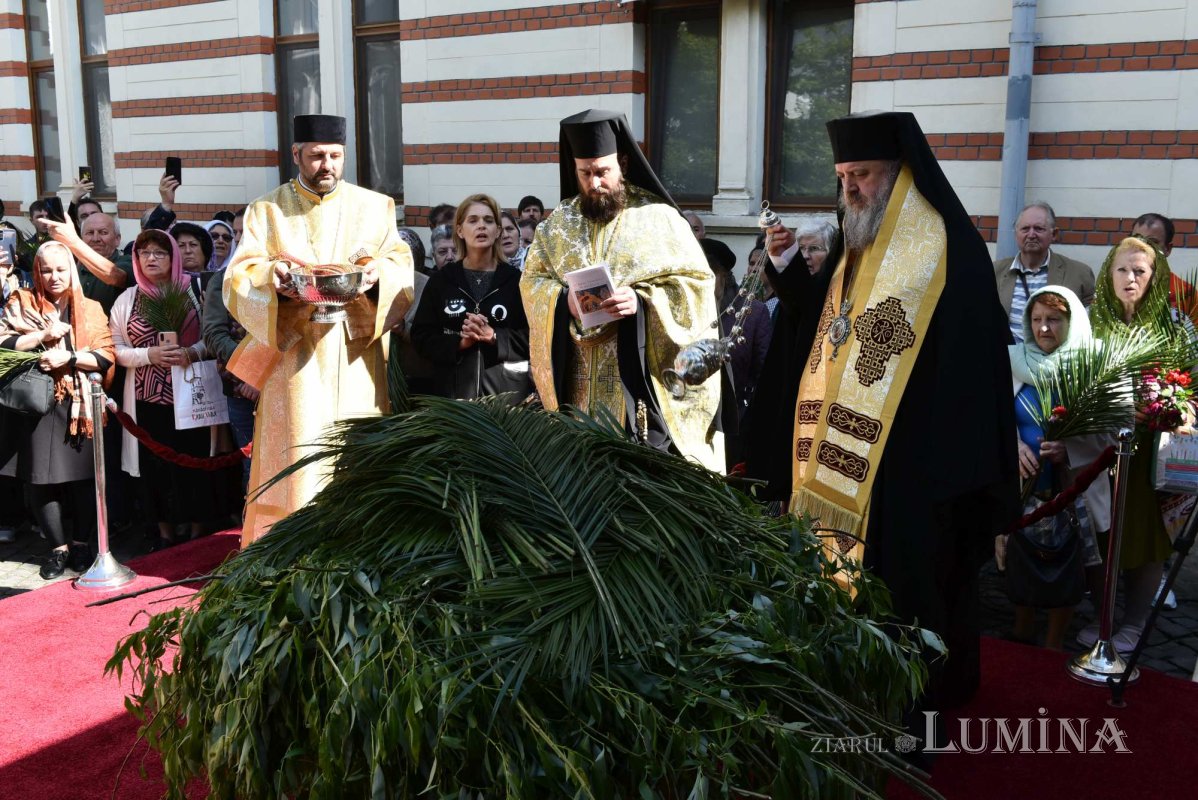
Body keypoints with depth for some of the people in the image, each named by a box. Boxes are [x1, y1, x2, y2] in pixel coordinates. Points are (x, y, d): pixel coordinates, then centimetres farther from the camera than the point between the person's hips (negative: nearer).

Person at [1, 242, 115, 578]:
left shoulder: (90, 309, 11)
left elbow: (106, 357, 1)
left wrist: (68, 356, -12)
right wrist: (45, 335, -11)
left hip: (81, 403, 1)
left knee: (84, 475, -2)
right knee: (42, 477, -4)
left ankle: (81, 543, 14)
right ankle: (59, 548, 10)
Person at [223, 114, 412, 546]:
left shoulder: (375, 207, 12)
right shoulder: (267, 210, 9)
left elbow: (401, 266, 5)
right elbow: (238, 278, 1)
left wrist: (378, 273, -18)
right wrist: (271, 276, -21)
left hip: (354, 357, 1)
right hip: (291, 354, -1)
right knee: (295, 457, -4)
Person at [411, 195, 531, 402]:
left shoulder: (516, 279, 5)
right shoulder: (441, 280, 9)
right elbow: (421, 337, 6)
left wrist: (493, 336, -14)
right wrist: (459, 342, -10)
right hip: (454, 390, 1)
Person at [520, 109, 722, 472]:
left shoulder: (659, 218, -2)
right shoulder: (560, 222, 10)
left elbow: (696, 284, -5)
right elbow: (532, 280, 10)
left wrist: (642, 301, -20)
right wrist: (563, 300, -11)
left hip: (640, 379, -3)